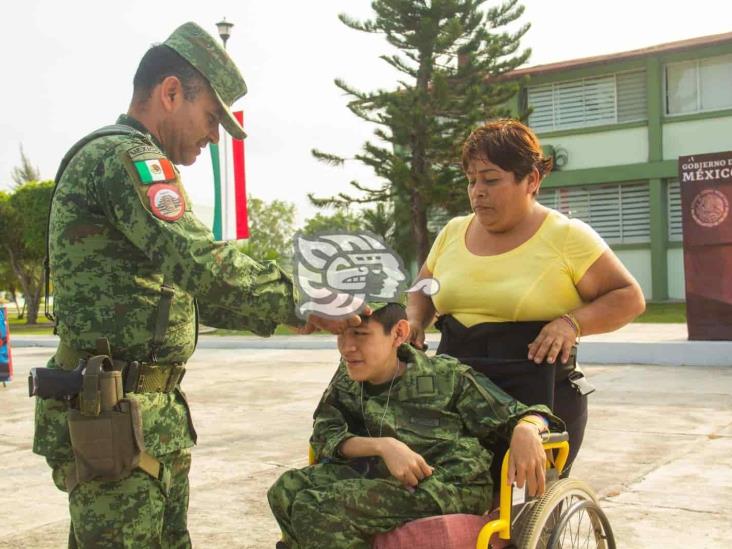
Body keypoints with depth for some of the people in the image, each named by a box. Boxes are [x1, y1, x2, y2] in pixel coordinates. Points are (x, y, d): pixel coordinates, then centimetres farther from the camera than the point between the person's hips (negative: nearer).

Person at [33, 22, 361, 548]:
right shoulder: (126, 156, -13)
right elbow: (203, 266, -26)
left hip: (154, 414, 11)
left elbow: (177, 287, 21)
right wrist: (300, 302, -16)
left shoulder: (109, 159, 21)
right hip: (115, 421, -11)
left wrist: (283, 312, 13)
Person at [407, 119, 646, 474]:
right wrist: (415, 321, 3)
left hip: (540, 395, -3)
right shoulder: (452, 233, 11)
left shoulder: (567, 236, -3)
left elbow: (629, 297, -2)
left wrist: (572, 322, -18)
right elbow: (423, 290, 24)